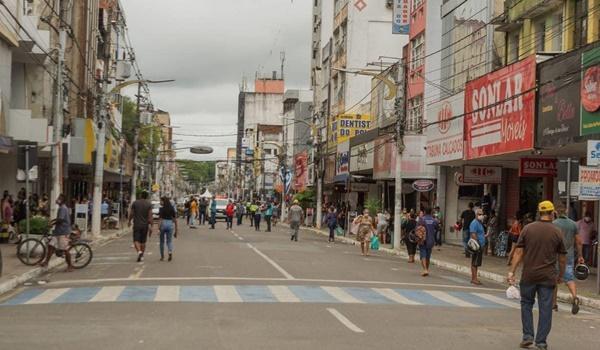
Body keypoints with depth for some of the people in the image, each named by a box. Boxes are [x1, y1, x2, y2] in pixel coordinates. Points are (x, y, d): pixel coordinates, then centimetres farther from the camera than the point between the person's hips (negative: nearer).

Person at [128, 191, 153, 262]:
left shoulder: (135, 203, -2)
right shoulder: (149, 204, -3)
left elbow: (131, 214, 3)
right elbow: (150, 216, -9)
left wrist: (129, 221, 21)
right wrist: (151, 227, -7)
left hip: (136, 225, -1)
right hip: (145, 225, 1)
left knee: (136, 240, -2)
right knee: (143, 241, 13)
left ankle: (139, 252, -26)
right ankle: (142, 256, 18)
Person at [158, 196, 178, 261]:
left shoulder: (161, 209, -4)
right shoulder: (172, 209, 8)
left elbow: (160, 219, -11)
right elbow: (175, 220, 8)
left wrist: (158, 228, -15)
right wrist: (176, 230, 13)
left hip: (163, 224, -2)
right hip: (170, 224, 3)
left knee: (162, 241, 13)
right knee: (169, 241, 9)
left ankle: (162, 256, 20)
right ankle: (170, 252, -19)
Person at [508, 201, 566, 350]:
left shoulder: (527, 229, -3)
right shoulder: (557, 232, -2)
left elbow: (518, 252, -5)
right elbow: (562, 257, 3)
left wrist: (511, 272, -3)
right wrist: (561, 275, 16)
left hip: (529, 275, 0)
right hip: (548, 276, 0)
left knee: (526, 304, 16)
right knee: (545, 309, 6)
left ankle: (528, 336, 11)